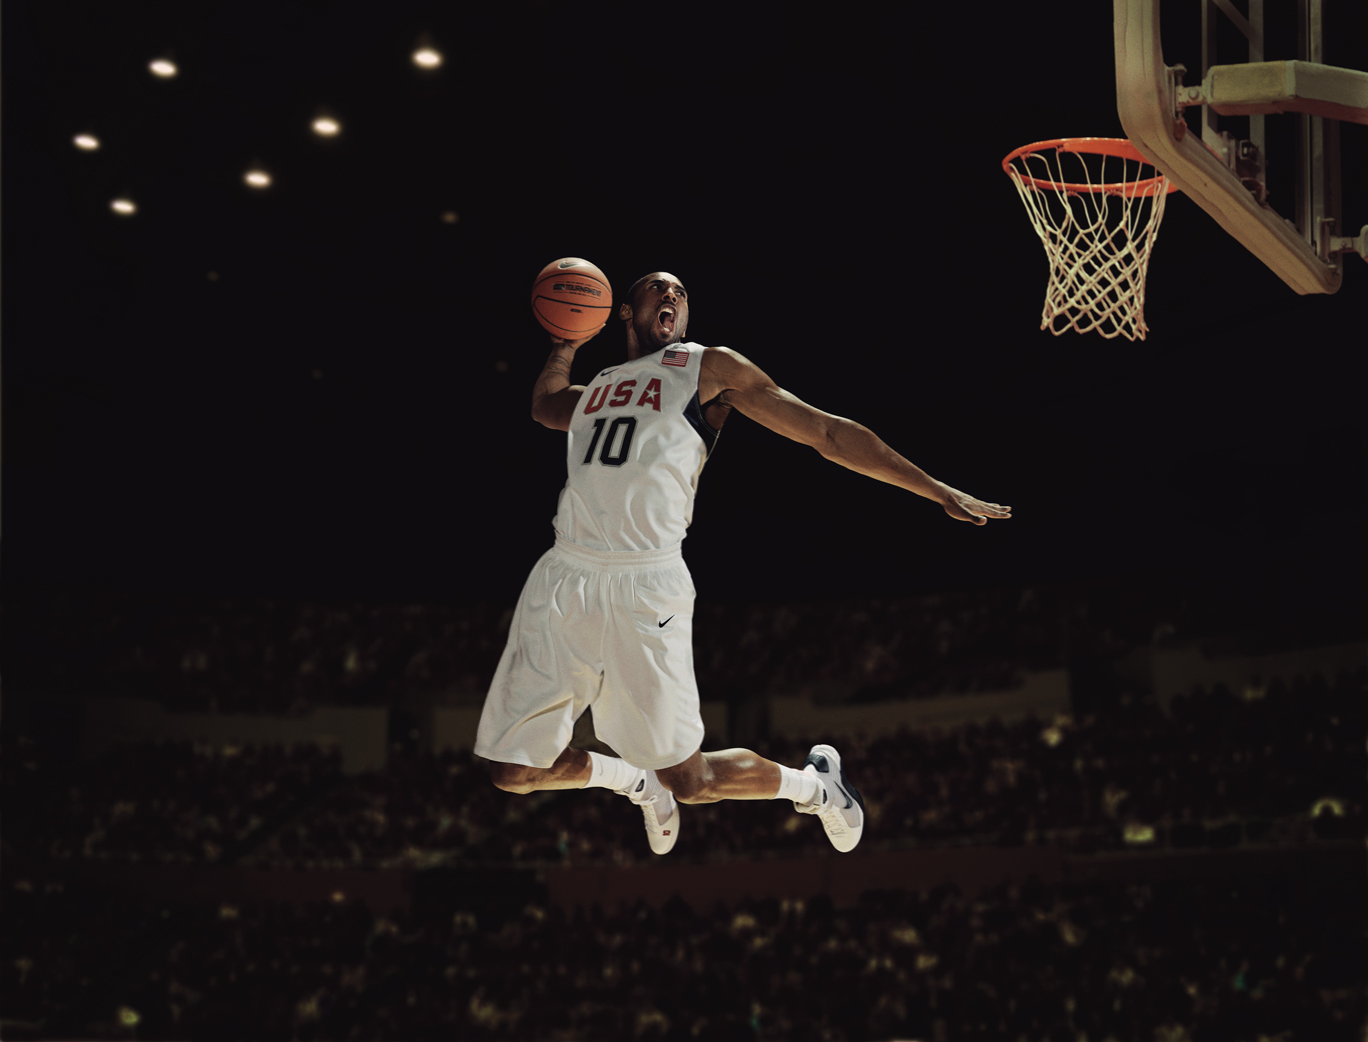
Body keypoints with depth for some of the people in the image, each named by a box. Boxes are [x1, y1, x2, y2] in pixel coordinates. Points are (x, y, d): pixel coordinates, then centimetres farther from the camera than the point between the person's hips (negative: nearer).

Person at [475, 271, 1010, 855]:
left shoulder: (708, 367, 9)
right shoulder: (594, 388, 22)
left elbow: (826, 433, 8)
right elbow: (543, 406, 46)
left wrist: (937, 491, 6)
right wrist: (566, 345, 26)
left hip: (645, 589, -5)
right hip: (564, 578, 5)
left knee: (691, 780, -3)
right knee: (516, 771, 6)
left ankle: (814, 782, 27)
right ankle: (638, 781, 35)